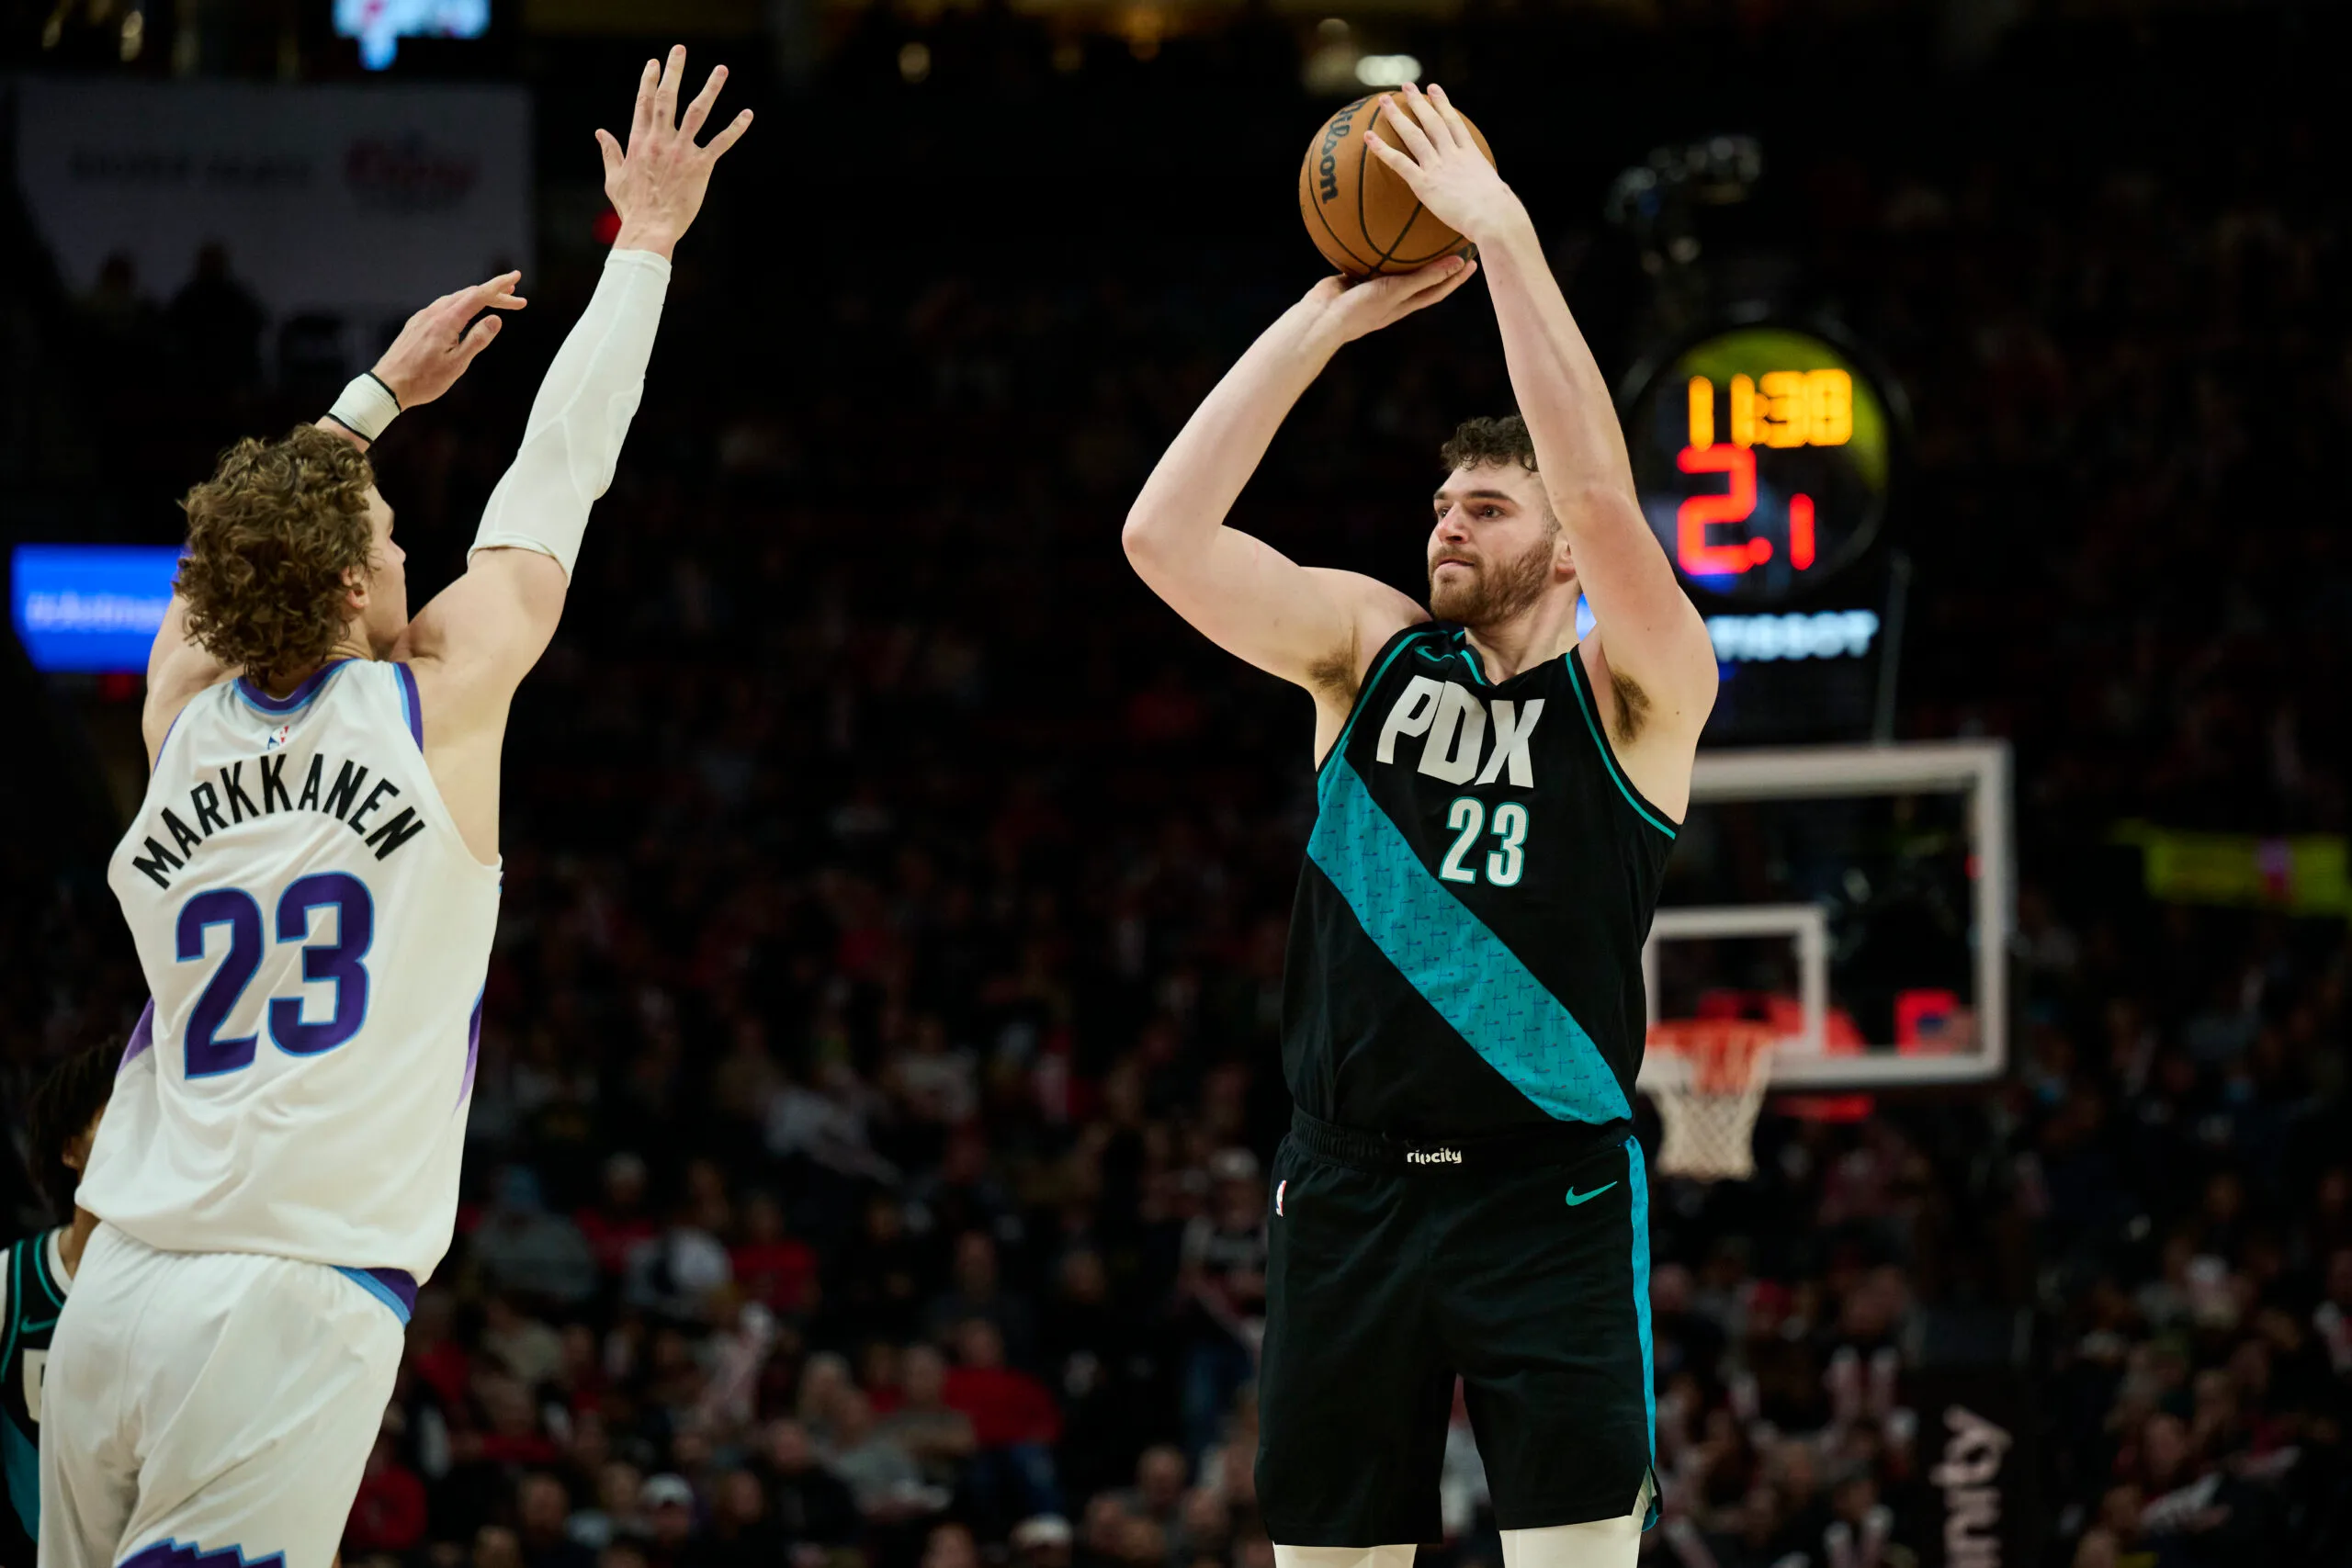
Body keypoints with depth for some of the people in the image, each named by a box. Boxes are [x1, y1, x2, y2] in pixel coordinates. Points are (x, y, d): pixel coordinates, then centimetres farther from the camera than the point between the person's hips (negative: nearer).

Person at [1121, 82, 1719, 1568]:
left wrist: (1504, 240, -20)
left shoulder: (1635, 693, -1)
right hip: (1350, 1185, 4)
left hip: (1550, 1192, -4)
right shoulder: (1370, 649, 10)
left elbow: (1600, 494, -20)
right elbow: (1164, 534, -2)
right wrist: (1324, 320, -6)